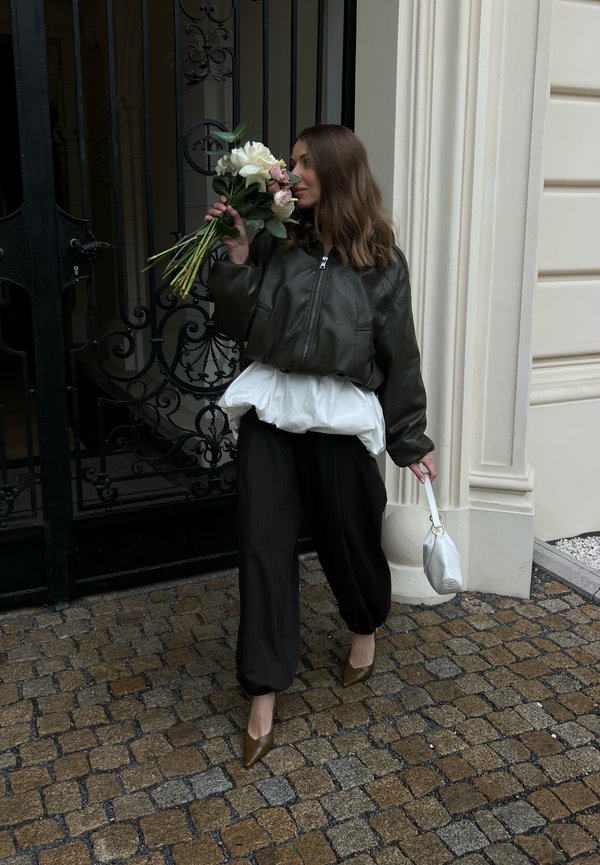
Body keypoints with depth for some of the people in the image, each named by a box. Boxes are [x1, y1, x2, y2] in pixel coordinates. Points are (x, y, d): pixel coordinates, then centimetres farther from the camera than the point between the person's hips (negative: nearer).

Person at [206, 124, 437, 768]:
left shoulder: (380, 262, 0)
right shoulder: (274, 244, 4)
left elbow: (399, 354, 3)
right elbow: (236, 326, 2)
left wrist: (411, 438, 5)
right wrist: (236, 259, -11)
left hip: (342, 416, -1)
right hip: (271, 408, 2)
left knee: (349, 538, 13)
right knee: (264, 547, 2)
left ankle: (365, 629, 46)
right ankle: (264, 692, 15)